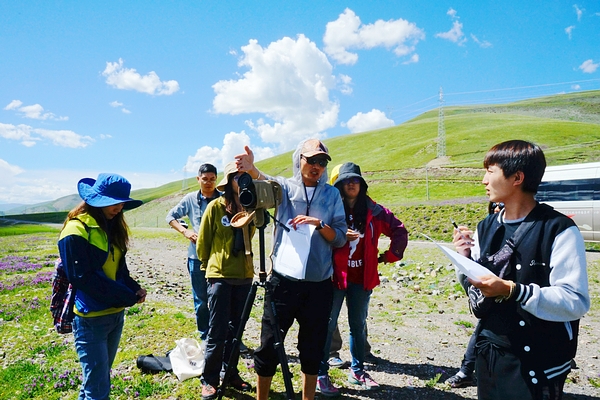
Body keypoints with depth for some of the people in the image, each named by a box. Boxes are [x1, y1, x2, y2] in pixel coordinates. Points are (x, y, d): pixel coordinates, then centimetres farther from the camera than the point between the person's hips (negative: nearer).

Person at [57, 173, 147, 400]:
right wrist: (128, 296, -17)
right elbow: (84, 278, -20)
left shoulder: (112, 226, 8)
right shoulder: (76, 231, -16)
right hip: (90, 319, -7)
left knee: (97, 379, 20)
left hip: (115, 314, 7)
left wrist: (134, 288, -6)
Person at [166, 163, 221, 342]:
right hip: (197, 257, 2)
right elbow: (170, 216, 12)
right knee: (201, 301, 11)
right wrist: (185, 231, -3)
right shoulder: (190, 199, 2)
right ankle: (205, 337, 26)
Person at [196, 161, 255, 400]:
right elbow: (202, 242, 1)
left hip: (244, 276, 4)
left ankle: (230, 373, 29)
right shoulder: (216, 206, -8)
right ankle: (209, 379, 17)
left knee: (236, 328, 14)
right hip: (220, 276, -4)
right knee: (217, 331, 1)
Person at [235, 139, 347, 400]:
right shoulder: (285, 187, 0)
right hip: (284, 280, -2)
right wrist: (252, 170, -47)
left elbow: (340, 239, 3)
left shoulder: (331, 194, 6)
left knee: (313, 349, 14)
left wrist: (319, 224, -17)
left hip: (319, 284, 2)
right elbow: (266, 183, -24)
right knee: (269, 346, 6)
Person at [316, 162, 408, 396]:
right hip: (334, 276, -3)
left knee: (358, 325, 16)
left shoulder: (373, 211, 3)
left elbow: (399, 231, 10)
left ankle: (357, 370, 32)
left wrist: (389, 255, 7)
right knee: (328, 325, 2)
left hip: (362, 278, 4)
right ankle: (321, 374, 14)